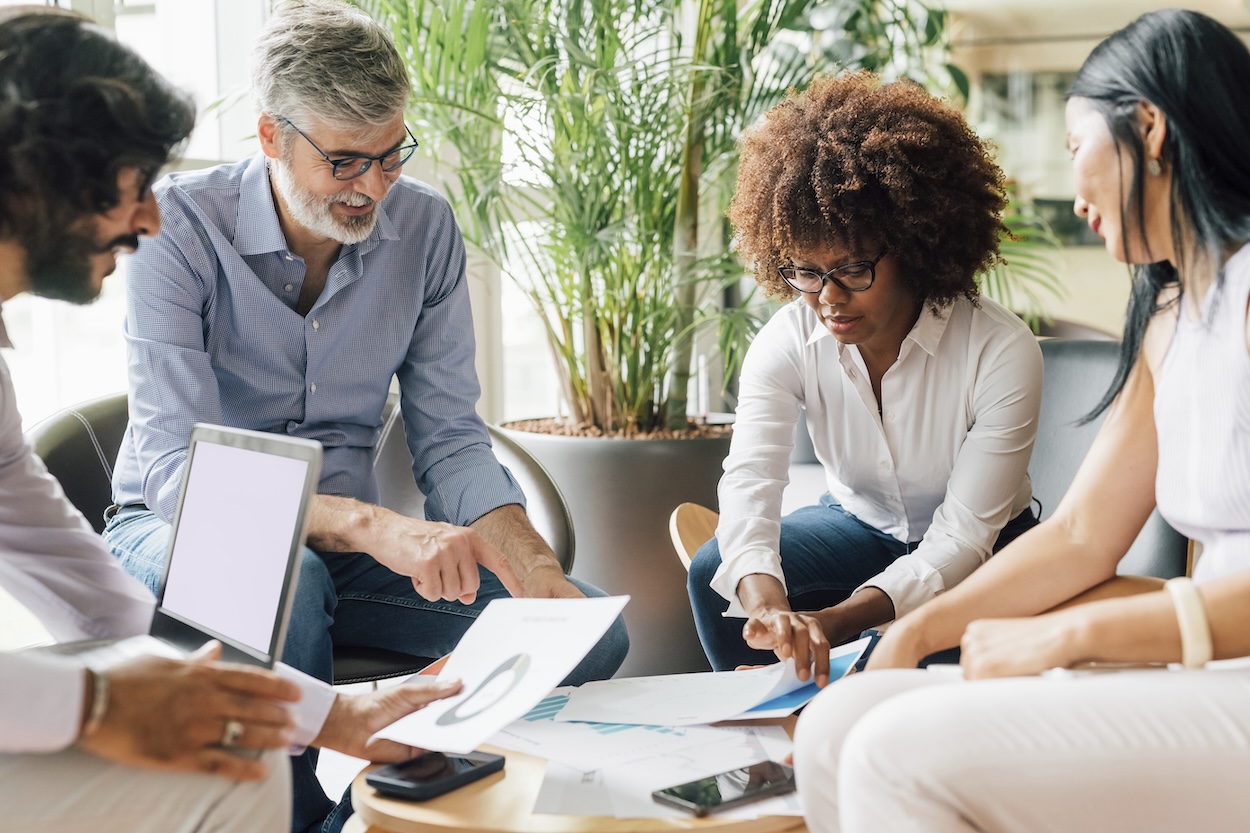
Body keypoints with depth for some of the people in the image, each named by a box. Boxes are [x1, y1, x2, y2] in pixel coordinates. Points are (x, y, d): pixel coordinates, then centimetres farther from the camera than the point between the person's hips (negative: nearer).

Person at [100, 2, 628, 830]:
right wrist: (369, 526, -41)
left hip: (346, 542, 4)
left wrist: (533, 565, -21)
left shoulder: (424, 225, -4)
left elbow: (450, 437, -2)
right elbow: (177, 468, -26)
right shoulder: (177, 224, -17)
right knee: (285, 585, -40)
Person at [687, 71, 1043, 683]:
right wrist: (767, 602, -58)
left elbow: (964, 536, -31)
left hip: (978, 548, -3)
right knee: (713, 573, -21)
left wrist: (830, 622, -46)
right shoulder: (787, 342, -19)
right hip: (858, 523, 3)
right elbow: (749, 481, -35)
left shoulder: (1003, 353, -29)